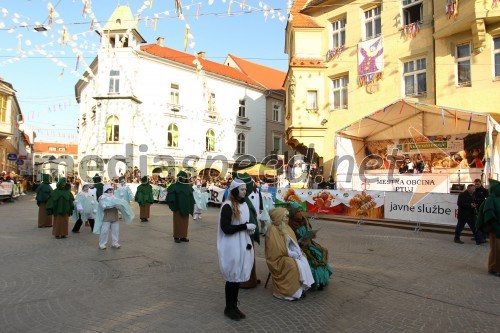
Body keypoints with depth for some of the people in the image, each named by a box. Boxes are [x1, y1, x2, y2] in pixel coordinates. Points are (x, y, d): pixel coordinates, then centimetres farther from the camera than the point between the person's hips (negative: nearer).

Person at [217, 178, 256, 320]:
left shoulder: (244, 204, 9)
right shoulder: (228, 206, -16)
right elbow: (225, 228, -21)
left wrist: (250, 228, 1)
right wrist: (245, 226, -20)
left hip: (242, 245, 8)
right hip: (231, 247, -8)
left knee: (239, 276, 14)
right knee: (232, 277, 4)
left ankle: (234, 306, 29)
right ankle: (229, 308, 21)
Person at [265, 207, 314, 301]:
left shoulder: (286, 227, 7)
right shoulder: (272, 230, -18)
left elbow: (293, 244, 14)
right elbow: (276, 250, -20)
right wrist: (292, 254, -18)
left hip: (289, 254, 8)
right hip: (279, 259, -7)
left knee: (303, 261, -15)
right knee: (294, 265, -28)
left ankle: (302, 288, -11)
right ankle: (294, 291, -13)